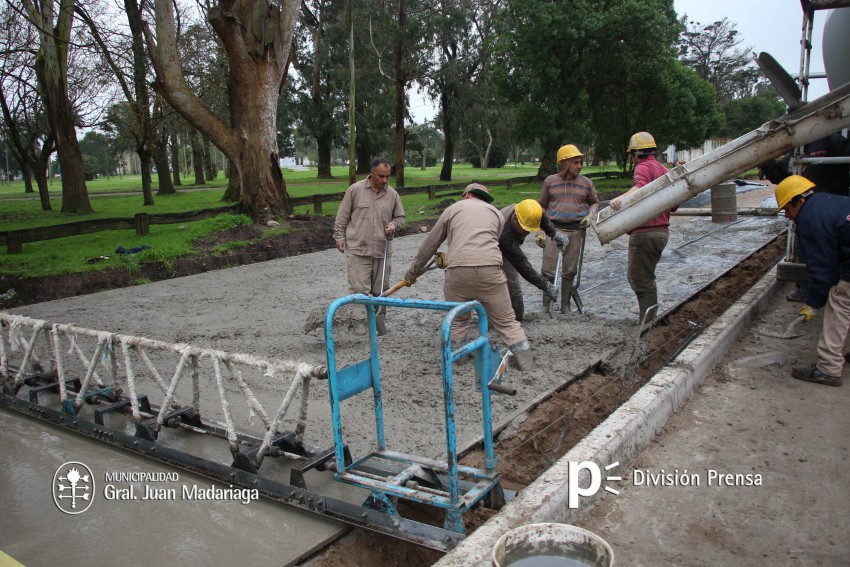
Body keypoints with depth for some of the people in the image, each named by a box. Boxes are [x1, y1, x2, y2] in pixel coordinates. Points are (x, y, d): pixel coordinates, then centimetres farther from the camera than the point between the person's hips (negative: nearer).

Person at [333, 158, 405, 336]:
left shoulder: (393, 194, 5)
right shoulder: (355, 190, -2)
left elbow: (400, 217, 16)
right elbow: (342, 216, 4)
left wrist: (393, 224, -4)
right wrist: (339, 236, 3)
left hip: (383, 250, 3)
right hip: (358, 249, -3)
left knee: (381, 288, 10)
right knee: (359, 287, -4)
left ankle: (380, 318, 23)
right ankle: (360, 320, 5)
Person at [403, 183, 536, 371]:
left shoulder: (453, 208, 22)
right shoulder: (496, 213, 26)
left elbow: (430, 244, 24)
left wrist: (412, 272, 34)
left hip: (458, 270, 0)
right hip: (490, 269, 0)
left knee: (458, 320, 19)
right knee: (506, 320, 12)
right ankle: (525, 361, 11)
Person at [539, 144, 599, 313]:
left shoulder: (586, 183, 7)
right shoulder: (550, 181, 4)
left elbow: (594, 202, 20)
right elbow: (543, 206, 10)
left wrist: (590, 215, -2)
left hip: (576, 231, 2)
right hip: (554, 228, -1)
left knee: (569, 271, 7)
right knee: (548, 271, -4)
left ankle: (565, 306, 18)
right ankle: (545, 306, 7)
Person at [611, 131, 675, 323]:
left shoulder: (643, 168, -11)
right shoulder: (663, 170, 17)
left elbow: (639, 186, -35)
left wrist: (621, 197, -52)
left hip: (645, 233, -10)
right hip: (662, 230, 10)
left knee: (642, 280, -2)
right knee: (635, 274, 22)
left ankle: (648, 324, 3)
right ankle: (650, 313, 32)